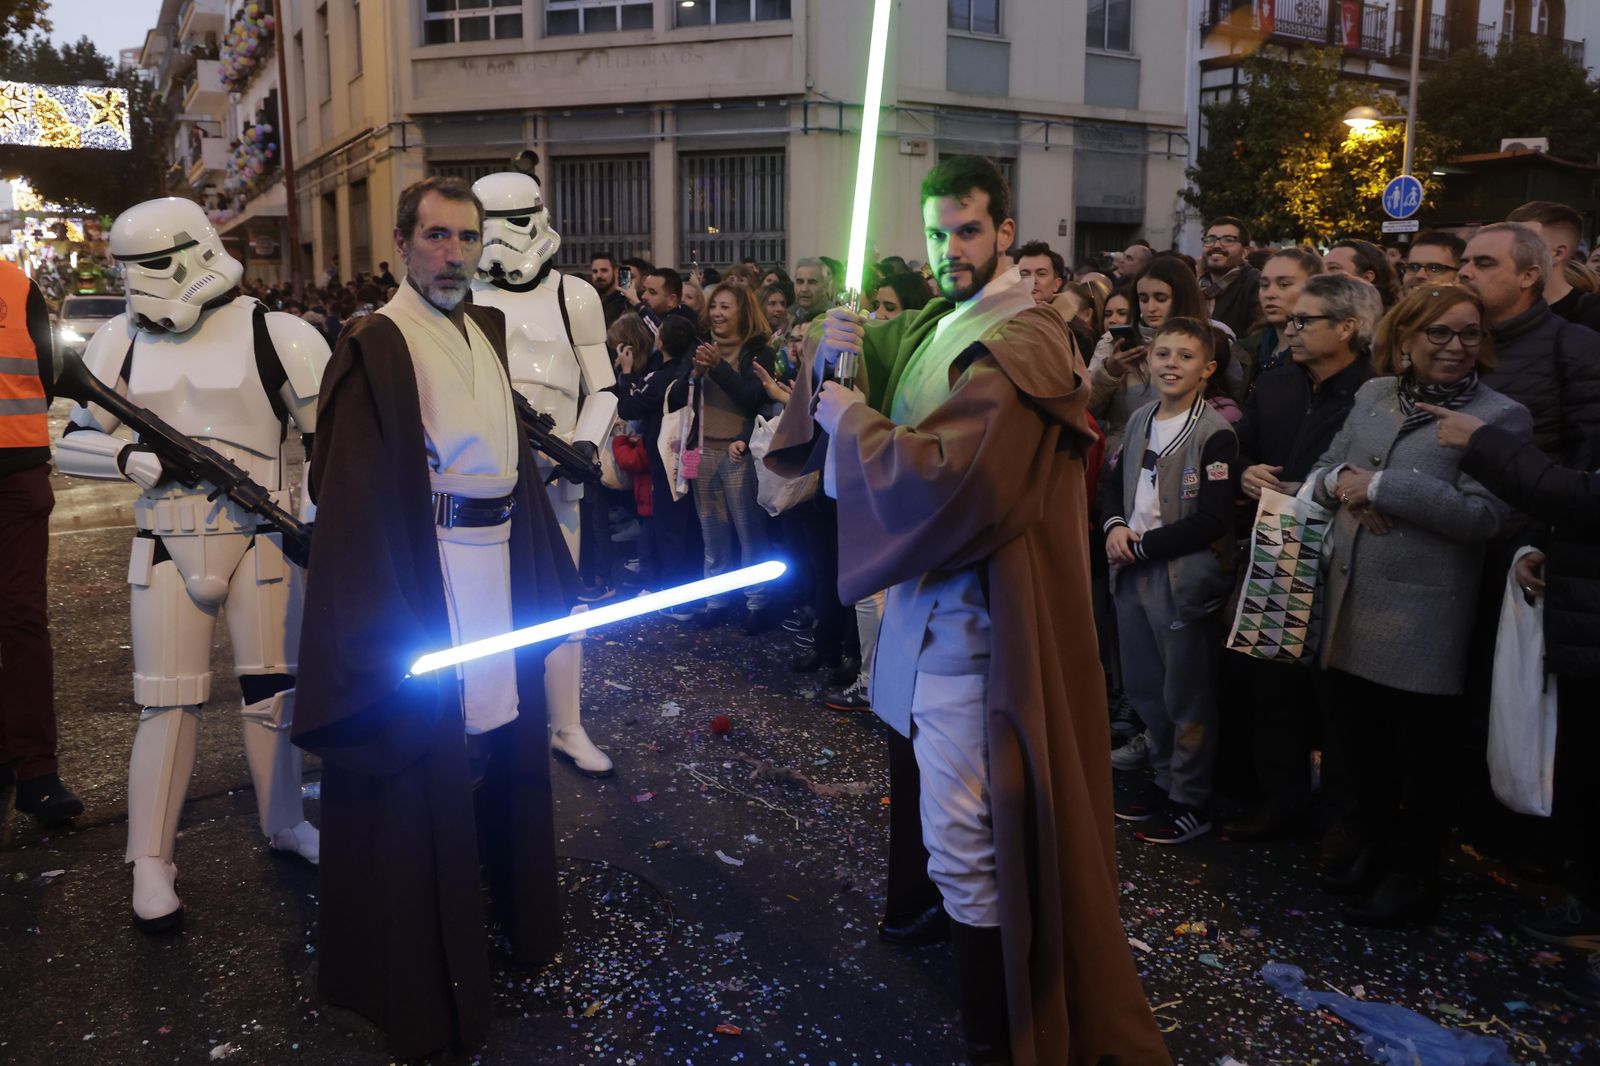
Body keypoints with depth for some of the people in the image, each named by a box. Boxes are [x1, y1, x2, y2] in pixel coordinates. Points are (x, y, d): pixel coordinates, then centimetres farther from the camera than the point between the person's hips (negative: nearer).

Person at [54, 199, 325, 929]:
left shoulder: (272, 336, -7)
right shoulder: (122, 343, 3)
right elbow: (74, 443, 8)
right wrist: (137, 458, -11)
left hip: (260, 537, -1)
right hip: (166, 545, 1)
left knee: (270, 686, 9)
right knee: (167, 700, 1)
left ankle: (283, 821, 28)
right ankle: (151, 861, 13)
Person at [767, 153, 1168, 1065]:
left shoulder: (1022, 342, -15)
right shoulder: (933, 328, 14)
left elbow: (944, 475, -26)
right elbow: (846, 403, 13)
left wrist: (850, 415, -13)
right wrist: (833, 359, -6)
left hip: (976, 620, -9)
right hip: (933, 599, 9)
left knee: (967, 842, 0)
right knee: (953, 822, 25)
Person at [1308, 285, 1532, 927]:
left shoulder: (1499, 417, -7)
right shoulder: (1373, 396, 10)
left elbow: (1487, 514, -18)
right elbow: (1323, 469, 13)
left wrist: (1382, 485, -19)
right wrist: (1343, 483, -11)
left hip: (1424, 615, -5)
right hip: (1351, 602, 5)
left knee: (1421, 748, 8)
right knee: (1358, 737, 18)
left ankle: (1412, 876, 26)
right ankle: (1374, 848, 39)